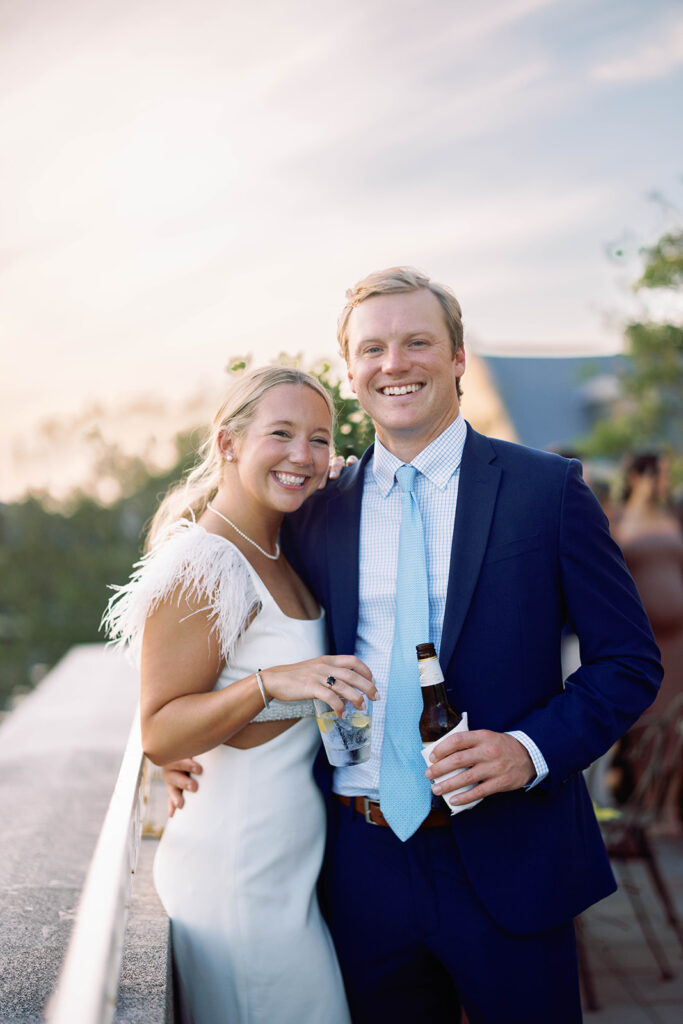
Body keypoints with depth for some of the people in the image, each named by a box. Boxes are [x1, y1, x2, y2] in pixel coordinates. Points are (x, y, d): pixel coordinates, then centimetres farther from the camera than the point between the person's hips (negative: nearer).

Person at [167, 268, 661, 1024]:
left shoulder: (547, 488, -5)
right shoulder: (313, 516, 3)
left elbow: (629, 661, -3)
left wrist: (532, 749, -17)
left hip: (507, 859, -2)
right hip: (363, 866, 3)